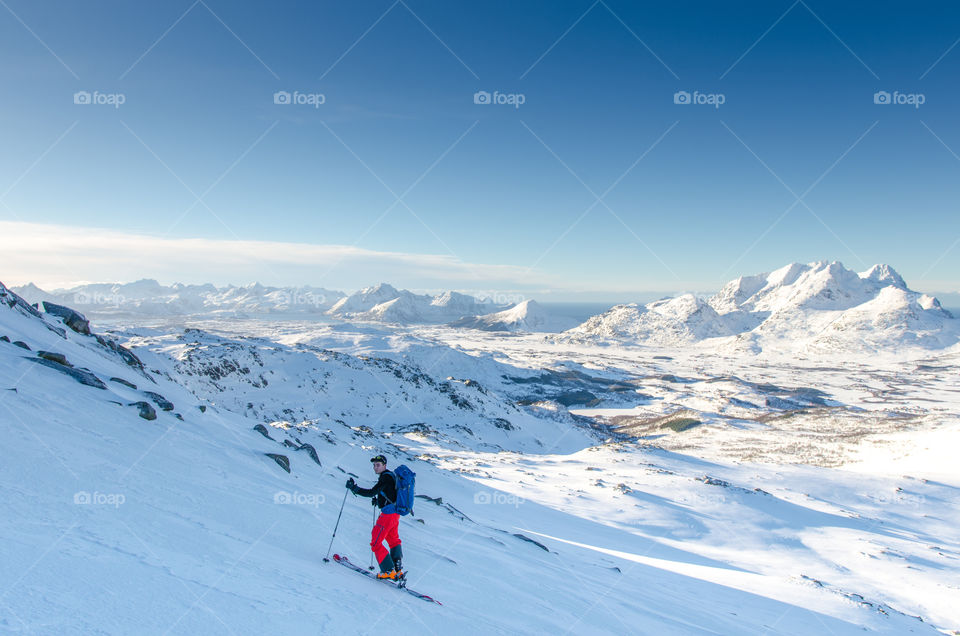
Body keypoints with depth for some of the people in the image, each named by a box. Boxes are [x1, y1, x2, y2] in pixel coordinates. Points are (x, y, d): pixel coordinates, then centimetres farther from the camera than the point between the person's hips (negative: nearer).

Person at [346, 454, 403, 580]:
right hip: (395, 513, 10)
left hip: (388, 513, -10)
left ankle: (389, 571, -6)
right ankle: (397, 570, 19)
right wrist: (378, 501, 18)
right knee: (394, 541, 22)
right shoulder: (390, 476, 15)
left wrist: (354, 488, -20)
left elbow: (372, 492, -23)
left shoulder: (386, 477, -15)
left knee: (376, 543, -4)